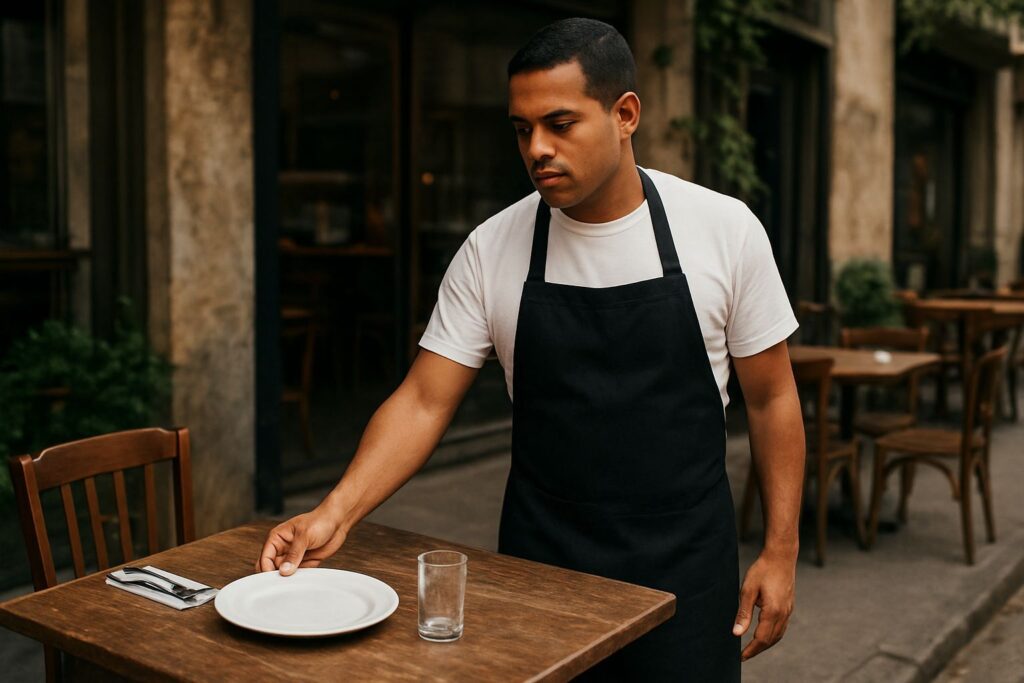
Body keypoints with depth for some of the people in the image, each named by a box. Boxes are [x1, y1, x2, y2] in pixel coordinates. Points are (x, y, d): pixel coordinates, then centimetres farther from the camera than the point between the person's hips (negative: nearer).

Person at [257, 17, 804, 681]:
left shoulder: (725, 229, -8)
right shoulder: (491, 250, -6)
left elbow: (771, 395, -1)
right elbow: (424, 402, -6)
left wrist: (780, 550, -3)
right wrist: (336, 513, -19)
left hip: (684, 562, 0)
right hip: (540, 556, 1)